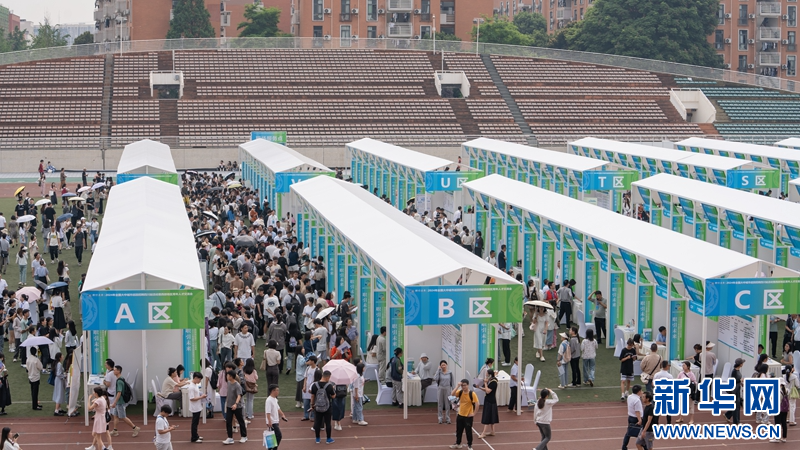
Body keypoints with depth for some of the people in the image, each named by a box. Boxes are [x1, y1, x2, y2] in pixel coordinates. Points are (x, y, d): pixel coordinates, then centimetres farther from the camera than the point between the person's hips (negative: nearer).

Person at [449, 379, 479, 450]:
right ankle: (458, 443, 29)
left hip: (468, 416, -5)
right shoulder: (460, 392, -1)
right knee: (458, 430, 15)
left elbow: (477, 404, -16)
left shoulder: (472, 394, -15)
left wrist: (474, 413, -16)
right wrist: (458, 386, -22)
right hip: (460, 415, 5)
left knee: (468, 431, 2)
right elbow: (452, 394, -17)